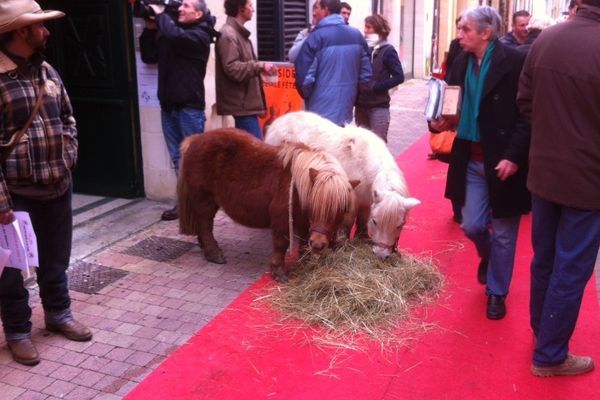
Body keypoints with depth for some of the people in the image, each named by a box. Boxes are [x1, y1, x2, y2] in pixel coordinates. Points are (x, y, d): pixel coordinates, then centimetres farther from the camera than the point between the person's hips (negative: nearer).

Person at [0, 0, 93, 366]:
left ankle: (59, 314, 39)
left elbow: (68, 118, 20)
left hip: (59, 187, 7)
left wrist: (69, 156, 8)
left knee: (56, 259, 20)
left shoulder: (48, 72, 7)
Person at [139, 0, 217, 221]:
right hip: (168, 105, 7)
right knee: (178, 157, 9)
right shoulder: (168, 33, 16)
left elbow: (175, 36, -24)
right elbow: (148, 57, 16)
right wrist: (150, 29, 5)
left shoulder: (199, 35, -6)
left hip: (190, 106, -7)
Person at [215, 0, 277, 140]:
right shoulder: (228, 35, -13)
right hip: (241, 103, -10)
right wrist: (260, 66, -22)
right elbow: (232, 69, -22)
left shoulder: (238, 33, 19)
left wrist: (261, 67, 14)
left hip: (245, 102, 10)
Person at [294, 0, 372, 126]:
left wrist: (307, 96, 5)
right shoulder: (357, 35, 5)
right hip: (346, 110, 6)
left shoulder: (316, 37, -13)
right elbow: (366, 74, 5)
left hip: (321, 112, -6)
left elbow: (304, 76, -15)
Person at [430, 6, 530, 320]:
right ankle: (489, 257, 44)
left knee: (503, 232, 8)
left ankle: (496, 292, 26)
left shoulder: (514, 61, -14)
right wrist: (441, 122, -6)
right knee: (472, 225, 9)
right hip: (472, 160, 5)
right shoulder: (462, 61, 5)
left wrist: (514, 156, -19)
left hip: (503, 161, -5)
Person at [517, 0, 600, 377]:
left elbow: (524, 100, 4)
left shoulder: (545, 39, -4)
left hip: (544, 170, 6)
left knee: (544, 258, 21)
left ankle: (541, 328, 41)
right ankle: (550, 356, 20)